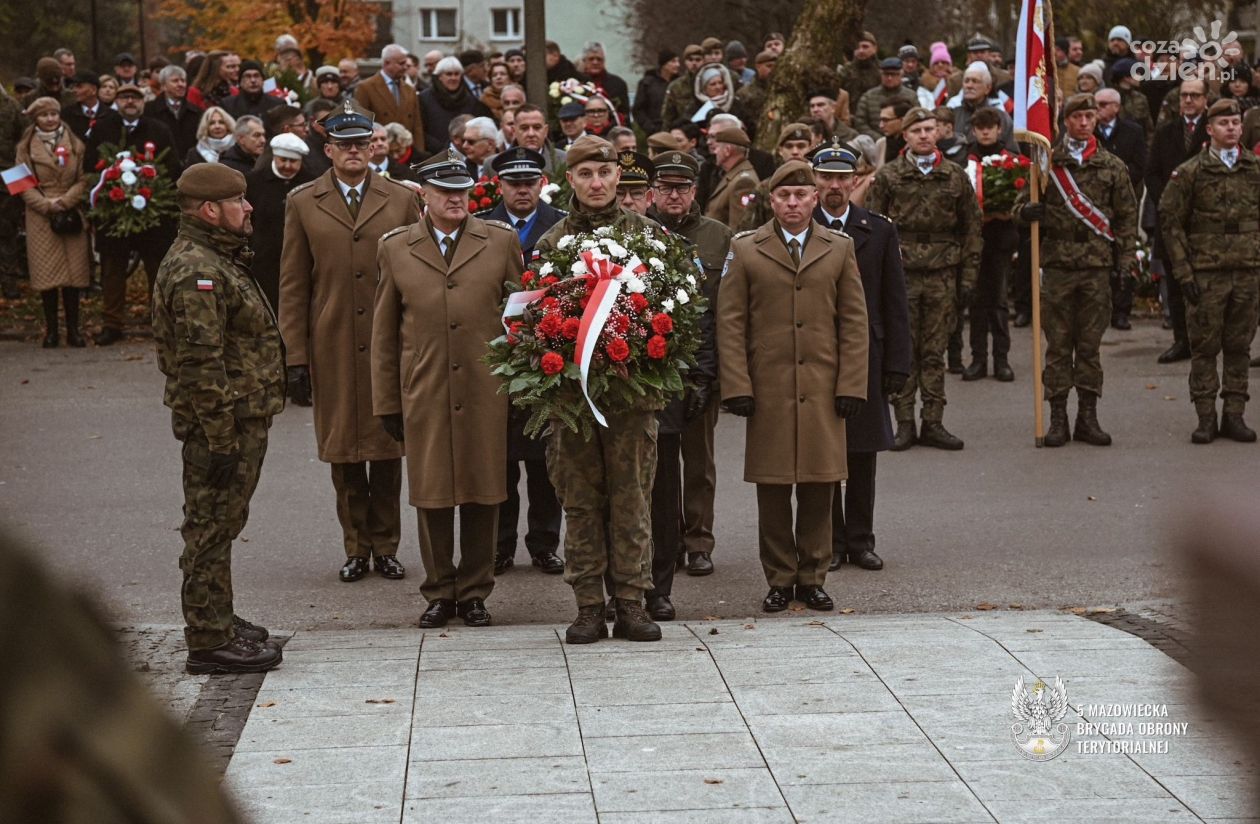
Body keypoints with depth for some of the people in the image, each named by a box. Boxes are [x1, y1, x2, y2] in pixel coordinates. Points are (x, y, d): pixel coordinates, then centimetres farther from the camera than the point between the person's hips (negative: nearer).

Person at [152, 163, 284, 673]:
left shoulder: (215, 260, 15)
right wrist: (221, 437, -24)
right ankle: (209, 642, 2)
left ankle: (217, 620, 33)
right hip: (223, 423, -11)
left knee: (220, 524, 20)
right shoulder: (196, 272, -21)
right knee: (211, 528, -3)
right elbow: (202, 364, -25)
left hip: (241, 418, 11)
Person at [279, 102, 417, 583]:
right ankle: (356, 548, 15)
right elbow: (292, 287, 4)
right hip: (332, 348, 0)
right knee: (343, 451, 4)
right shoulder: (303, 204, 5)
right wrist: (296, 357, -2)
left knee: (388, 448, 4)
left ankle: (386, 546, 15)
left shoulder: (401, 200, 6)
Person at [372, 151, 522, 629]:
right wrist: (386, 403, 7)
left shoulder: (501, 242, 6)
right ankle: (439, 592, 16)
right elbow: (384, 332, 10)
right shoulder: (395, 248, 7)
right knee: (431, 494, 4)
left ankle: (475, 592, 15)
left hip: (485, 391, 0)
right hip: (423, 393, 0)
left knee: (483, 492, 4)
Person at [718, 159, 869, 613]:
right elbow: (730, 323, 2)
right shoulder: (745, 249, 4)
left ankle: (812, 579, 14)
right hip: (768, 390, -1)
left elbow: (854, 322, 7)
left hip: (822, 389, 1)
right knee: (772, 491, 2)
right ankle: (779, 580, 12)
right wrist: (737, 386, -6)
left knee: (819, 489, 4)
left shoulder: (839, 248, 9)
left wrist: (851, 385, -1)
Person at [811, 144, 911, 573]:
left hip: (865, 358, 2)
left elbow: (895, 304, 6)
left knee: (863, 454, 6)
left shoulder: (879, 231, 5)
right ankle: (828, 543, 10)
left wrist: (897, 364, 0)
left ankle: (860, 541, 15)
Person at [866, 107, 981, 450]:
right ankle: (904, 423, 6)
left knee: (935, 353, 4)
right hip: (901, 272, -1)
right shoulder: (887, 177, 3)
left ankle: (932, 424, 10)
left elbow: (971, 228, 11)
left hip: (942, 276, 1)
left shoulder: (956, 176, 8)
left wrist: (968, 277, 5)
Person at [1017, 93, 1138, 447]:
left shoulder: (1112, 166, 8)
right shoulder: (1048, 162, 5)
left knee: (1090, 344, 5)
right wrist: (1027, 211, -17)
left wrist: (1125, 263, 3)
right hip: (1057, 264, -1)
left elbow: (1126, 217, 10)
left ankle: (1088, 417, 10)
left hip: (1097, 264, 1)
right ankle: (1058, 417, 6)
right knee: (1058, 344, 2)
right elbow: (1021, 202, 8)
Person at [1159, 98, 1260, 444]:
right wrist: (1183, 271, -6)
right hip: (1206, 273, -2)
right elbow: (1171, 221, -1)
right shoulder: (1189, 173, -1)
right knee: (1205, 347, 0)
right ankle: (1206, 417, 6)